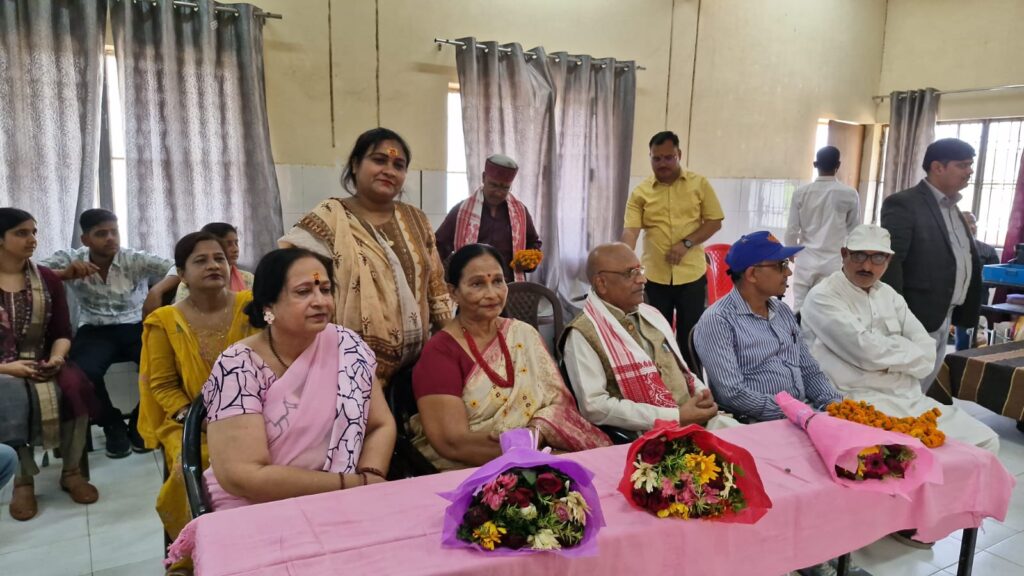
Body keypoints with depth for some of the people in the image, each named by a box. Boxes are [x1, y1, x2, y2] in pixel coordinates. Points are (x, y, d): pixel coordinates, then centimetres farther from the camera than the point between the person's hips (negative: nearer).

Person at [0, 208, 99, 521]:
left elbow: (62, 332, 7)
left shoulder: (48, 279, 8)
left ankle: (71, 472, -10)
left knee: (76, 388, -29)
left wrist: (56, 358, -14)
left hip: (43, 364, 3)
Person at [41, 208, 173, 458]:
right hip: (95, 331, 1)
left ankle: (140, 423, 2)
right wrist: (65, 273, -28)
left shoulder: (137, 260, -6)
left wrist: (160, 288, -38)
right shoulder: (69, 259, 0)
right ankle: (112, 425, 0)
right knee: (82, 371, -30)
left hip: (136, 328, 0)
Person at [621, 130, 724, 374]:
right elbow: (630, 230, -8)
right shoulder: (640, 192, 1)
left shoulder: (699, 184, 2)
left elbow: (715, 221, 1)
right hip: (655, 277, 1)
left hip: (692, 275, -1)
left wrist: (687, 243, -14)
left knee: (690, 337, 8)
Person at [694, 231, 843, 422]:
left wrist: (835, 404, 1)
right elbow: (733, 394, -18)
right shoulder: (717, 321, -11)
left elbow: (810, 371, 18)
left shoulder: (783, 311, 15)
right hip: (758, 424, -7)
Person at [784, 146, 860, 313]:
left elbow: (792, 229, 0)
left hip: (806, 260, 1)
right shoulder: (849, 194, -4)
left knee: (800, 308, 5)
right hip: (834, 262, -1)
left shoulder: (801, 193, -3)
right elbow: (854, 231, 5)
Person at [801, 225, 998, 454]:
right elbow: (868, 352, -19)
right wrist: (903, 348, -1)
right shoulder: (823, 298, -8)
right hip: (858, 401, -8)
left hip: (910, 398, 8)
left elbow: (926, 353, 6)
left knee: (984, 441, 1)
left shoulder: (888, 294, 15)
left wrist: (888, 356, -11)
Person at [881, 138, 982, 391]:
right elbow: (890, 263, -18)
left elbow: (967, 258, 19)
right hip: (916, 318, -8)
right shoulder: (903, 204, -12)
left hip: (944, 318, 9)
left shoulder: (953, 208, 16)